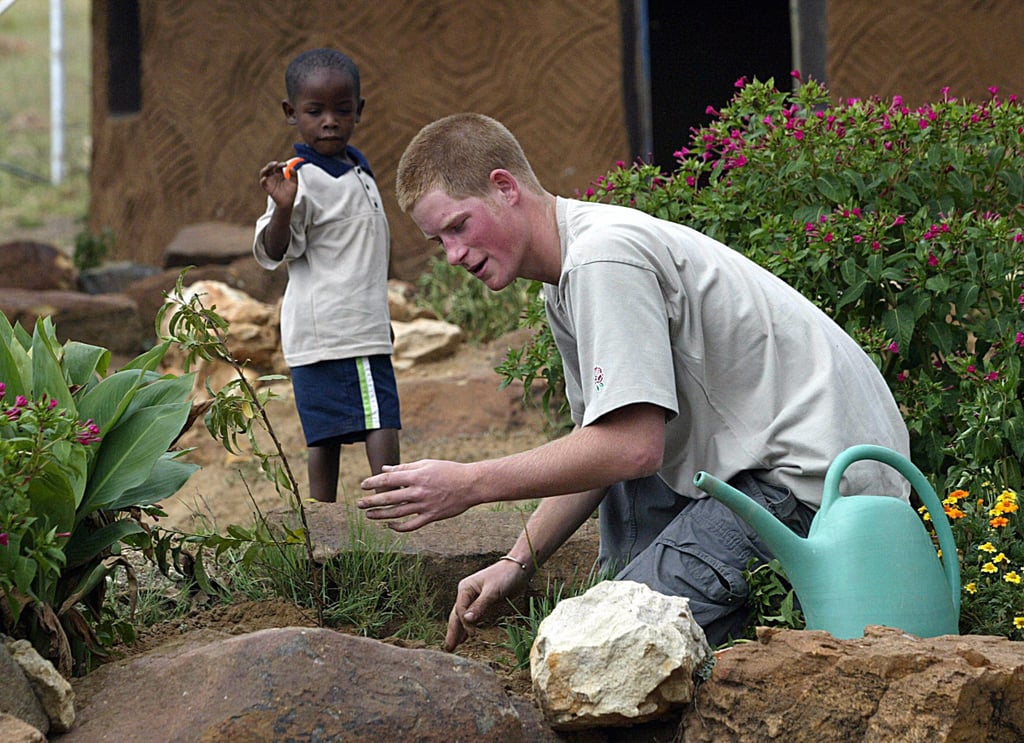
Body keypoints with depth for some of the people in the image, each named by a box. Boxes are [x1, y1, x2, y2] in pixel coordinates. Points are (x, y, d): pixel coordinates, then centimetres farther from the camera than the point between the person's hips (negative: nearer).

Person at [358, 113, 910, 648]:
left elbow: (633, 448, -24)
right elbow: (601, 440, 19)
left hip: (816, 472, -11)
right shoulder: (565, 287, 14)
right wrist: (518, 562, 8)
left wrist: (467, 484, -18)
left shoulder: (604, 258, -18)